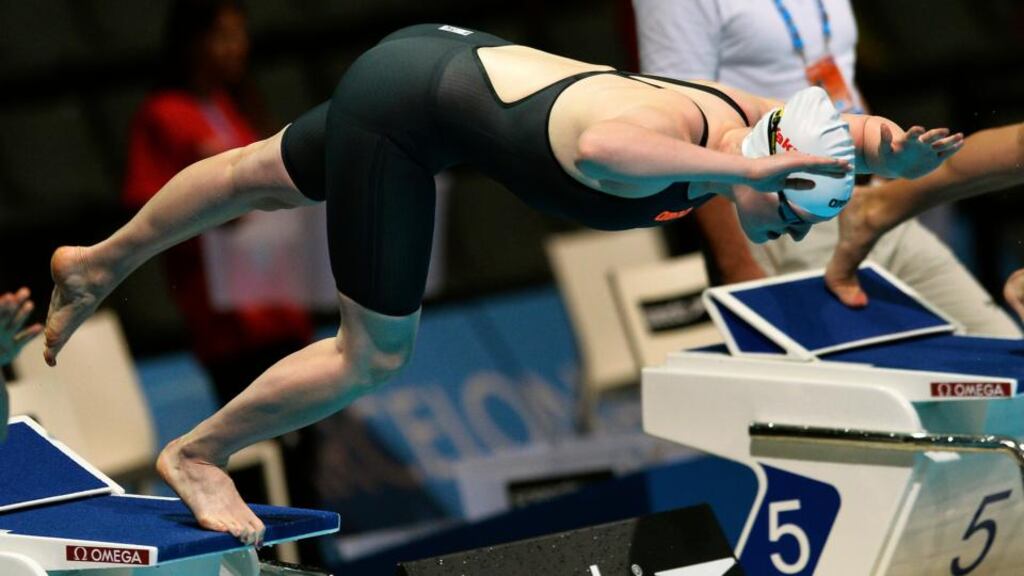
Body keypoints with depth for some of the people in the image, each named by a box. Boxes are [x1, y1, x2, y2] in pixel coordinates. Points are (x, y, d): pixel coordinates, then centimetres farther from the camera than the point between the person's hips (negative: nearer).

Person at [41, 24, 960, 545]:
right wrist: (749, 168, -66)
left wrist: (895, 151, -21)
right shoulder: (671, 128, -39)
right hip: (402, 106, -9)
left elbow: (856, 133, 3)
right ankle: (198, 455, 22)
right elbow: (597, 145, -64)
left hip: (456, 59, 9)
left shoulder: (745, 115, -15)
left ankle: (98, 266, 55)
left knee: (266, 178, 30)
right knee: (376, 355, 0)